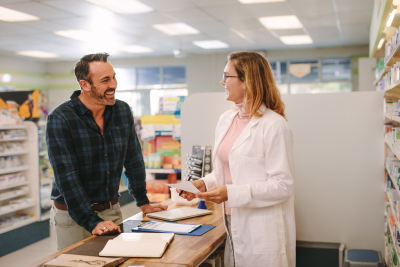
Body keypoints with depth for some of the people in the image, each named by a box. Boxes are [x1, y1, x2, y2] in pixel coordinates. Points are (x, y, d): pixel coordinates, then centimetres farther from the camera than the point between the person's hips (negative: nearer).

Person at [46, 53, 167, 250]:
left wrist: (143, 202, 11)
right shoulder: (59, 119, -16)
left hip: (112, 211, 5)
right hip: (72, 216, -4)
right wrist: (92, 222, -26)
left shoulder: (123, 112, 0)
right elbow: (67, 177, -21)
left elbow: (134, 160, 9)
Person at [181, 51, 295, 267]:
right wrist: (204, 183, 1)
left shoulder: (274, 125, -15)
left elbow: (283, 185, -18)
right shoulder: (225, 120, 9)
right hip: (233, 224, 7)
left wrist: (231, 193, -24)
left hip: (261, 232, -7)